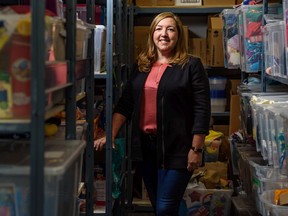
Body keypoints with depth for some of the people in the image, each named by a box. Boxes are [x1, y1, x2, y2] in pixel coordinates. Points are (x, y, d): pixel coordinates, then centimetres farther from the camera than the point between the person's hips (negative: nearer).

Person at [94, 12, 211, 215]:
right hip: (145, 145, 6)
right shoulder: (141, 65, 11)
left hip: (176, 147, -5)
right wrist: (111, 135, -2)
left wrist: (196, 149, -12)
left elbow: (202, 110, -8)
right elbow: (125, 104, 9)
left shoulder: (191, 65, -5)